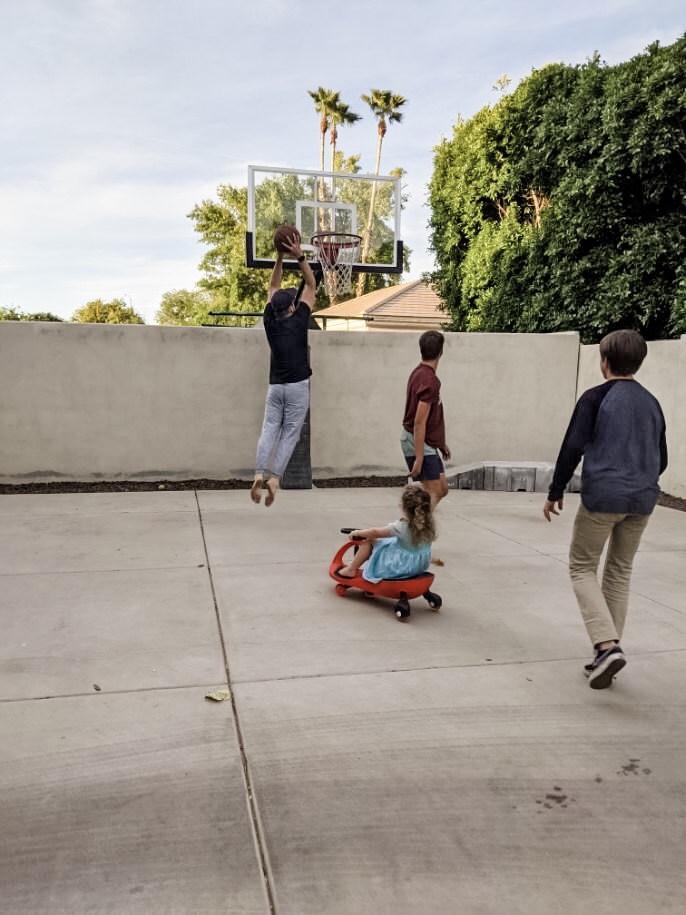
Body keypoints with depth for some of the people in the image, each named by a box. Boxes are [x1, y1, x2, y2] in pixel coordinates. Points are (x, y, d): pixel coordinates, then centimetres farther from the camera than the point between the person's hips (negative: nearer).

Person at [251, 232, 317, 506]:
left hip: (275, 386, 3)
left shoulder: (270, 320, 4)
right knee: (289, 434, 0)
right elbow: (311, 285, 3)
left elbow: (273, 288, 17)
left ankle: (260, 473, -17)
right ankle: (275, 476, -12)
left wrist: (280, 257, 16)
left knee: (269, 431, 2)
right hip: (297, 386, -3)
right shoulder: (298, 320, -5)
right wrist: (299, 256, 1)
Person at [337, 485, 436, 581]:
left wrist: (357, 533, 5)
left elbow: (375, 532, -14)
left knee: (369, 540, 2)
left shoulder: (401, 526, -25)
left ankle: (351, 570, 16)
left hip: (402, 566, -7)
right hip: (420, 565, 7)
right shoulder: (428, 523, -10)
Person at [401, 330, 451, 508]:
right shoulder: (429, 381, -22)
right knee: (433, 491, -7)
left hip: (428, 441, 10)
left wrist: (441, 442, 23)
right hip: (418, 442, -10)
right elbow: (419, 423, -25)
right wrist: (419, 459, -25)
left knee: (442, 488, 13)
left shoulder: (421, 373, 9)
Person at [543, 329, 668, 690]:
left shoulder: (595, 398, -5)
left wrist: (555, 492, -1)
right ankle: (608, 652, 18)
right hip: (642, 499, 6)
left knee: (582, 567, 7)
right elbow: (661, 459, 17)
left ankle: (607, 645, -9)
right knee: (620, 572, 15)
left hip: (602, 496, -5)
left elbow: (572, 448, -10)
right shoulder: (652, 403, 12)